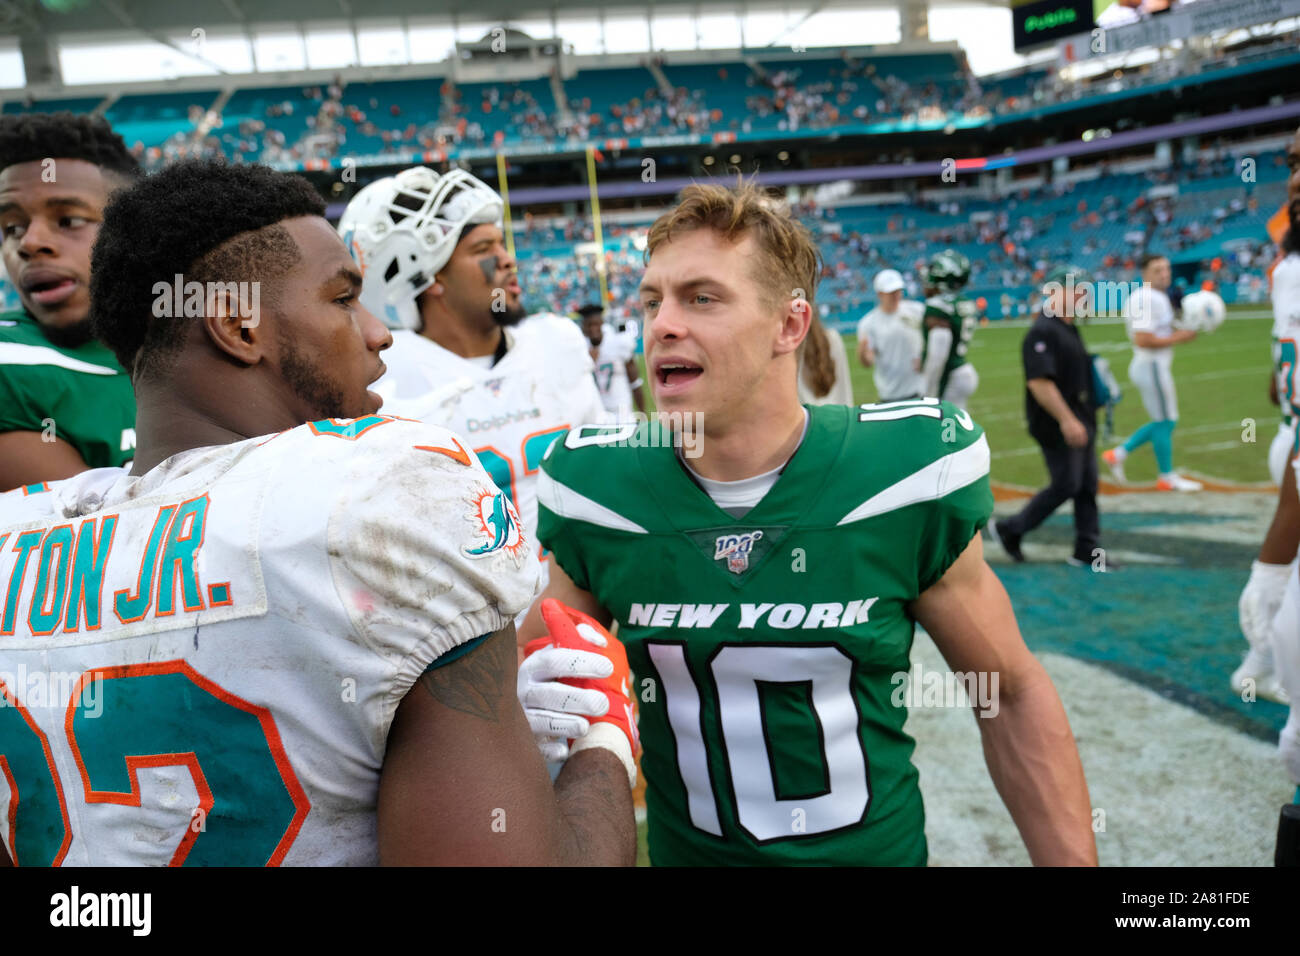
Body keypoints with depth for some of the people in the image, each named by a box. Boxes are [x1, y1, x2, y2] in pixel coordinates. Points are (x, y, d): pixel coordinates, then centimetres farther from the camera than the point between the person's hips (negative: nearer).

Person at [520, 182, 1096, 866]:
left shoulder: (903, 475, -18)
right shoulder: (597, 488, -14)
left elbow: (1011, 696, -6)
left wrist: (1073, 858, -7)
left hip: (879, 846, -1)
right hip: (685, 848, 2)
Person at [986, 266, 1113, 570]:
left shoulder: (1070, 329, 14)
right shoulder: (1043, 332, -18)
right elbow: (1039, 382, -25)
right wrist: (1066, 420, -27)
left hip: (1080, 423, 10)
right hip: (1057, 427, -10)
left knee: (1087, 485, 11)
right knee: (1066, 485, -5)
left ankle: (1087, 550, 19)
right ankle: (1010, 529, 10)